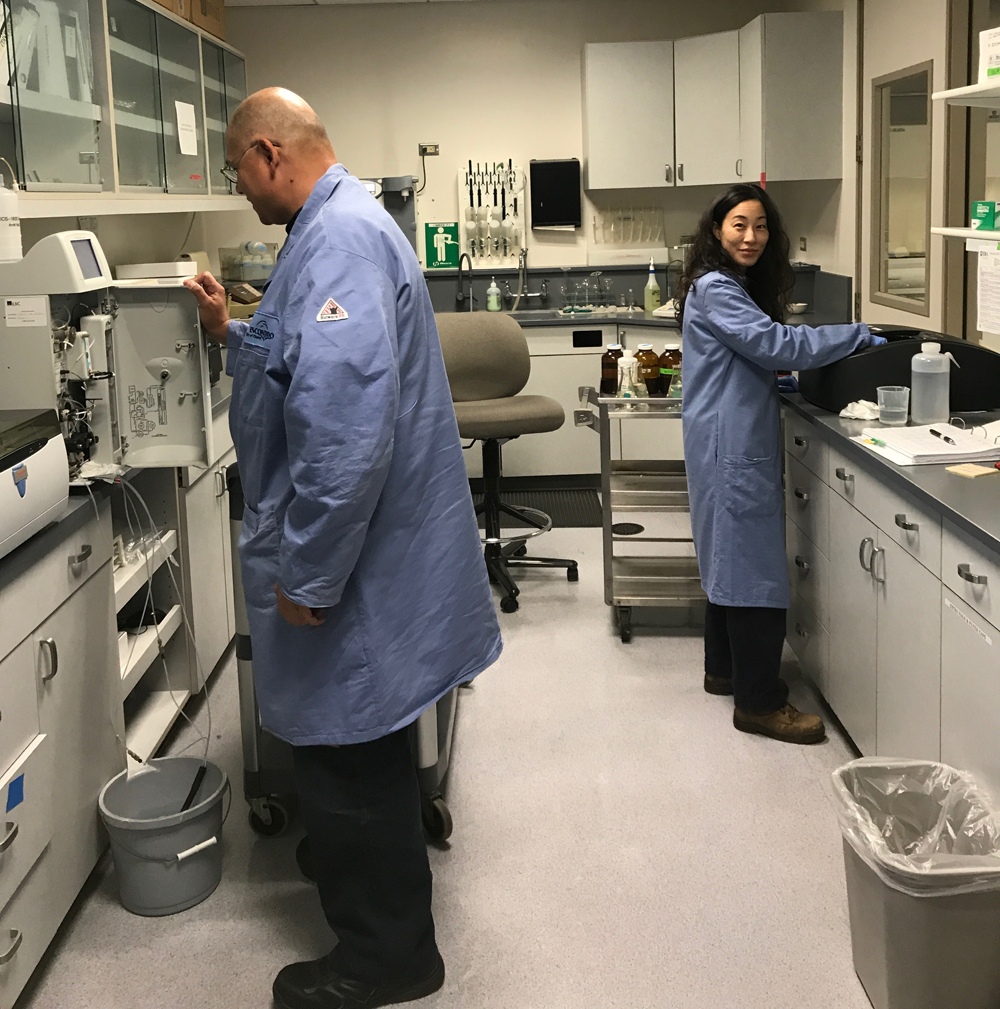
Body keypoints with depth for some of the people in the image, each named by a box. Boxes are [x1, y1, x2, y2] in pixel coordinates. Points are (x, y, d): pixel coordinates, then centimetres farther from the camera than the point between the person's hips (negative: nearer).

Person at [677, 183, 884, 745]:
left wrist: (778, 379, 7)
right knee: (755, 567, -9)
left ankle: (725, 670, 30)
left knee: (730, 557, 18)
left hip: (740, 444, 11)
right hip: (732, 448, -11)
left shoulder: (737, 287, 17)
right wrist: (858, 337, -16)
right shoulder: (714, 289, -15)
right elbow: (775, 342, -22)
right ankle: (759, 703, -4)